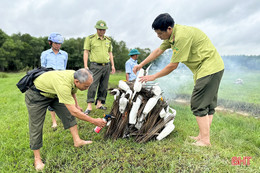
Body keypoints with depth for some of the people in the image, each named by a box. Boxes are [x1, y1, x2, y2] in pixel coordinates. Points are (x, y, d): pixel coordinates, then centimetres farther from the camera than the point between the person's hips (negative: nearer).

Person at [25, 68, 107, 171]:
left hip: (53, 92, 8)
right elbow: (74, 112, -38)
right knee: (36, 126, -3)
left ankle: (77, 141, 7)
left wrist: (76, 105, 13)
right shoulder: (63, 85, -43)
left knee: (68, 114, -1)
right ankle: (37, 158, 13)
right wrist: (94, 121, -31)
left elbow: (72, 92, 8)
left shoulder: (75, 76, -17)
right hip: (36, 95, -7)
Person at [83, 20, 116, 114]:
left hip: (106, 66, 5)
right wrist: (85, 66, -8)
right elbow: (86, 52, 0)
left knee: (104, 86, 6)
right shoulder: (90, 38, 2)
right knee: (92, 85, -11)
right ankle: (89, 106, -5)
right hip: (95, 66, -5)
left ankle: (99, 103, 17)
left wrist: (113, 65, 15)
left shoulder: (108, 40, 16)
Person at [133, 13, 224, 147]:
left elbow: (173, 65, -21)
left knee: (199, 104, -8)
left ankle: (205, 140, 0)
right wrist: (140, 65, 15)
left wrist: (154, 76, -10)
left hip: (209, 68, -10)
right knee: (208, 104, 11)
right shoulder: (172, 34, 8)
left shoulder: (182, 36, -24)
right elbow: (158, 51, 15)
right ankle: (202, 136, 21)